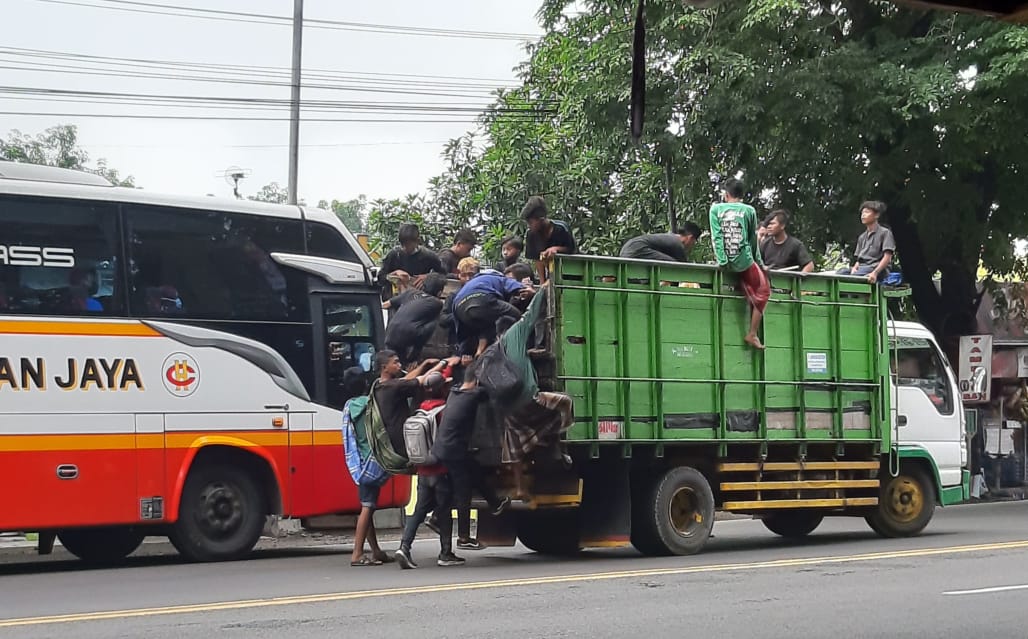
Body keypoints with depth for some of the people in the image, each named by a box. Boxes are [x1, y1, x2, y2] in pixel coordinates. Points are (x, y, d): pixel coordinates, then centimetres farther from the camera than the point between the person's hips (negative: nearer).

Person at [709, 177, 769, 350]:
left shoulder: (716, 209, 3)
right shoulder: (749, 211, 2)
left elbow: (716, 237, -4)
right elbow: (753, 240, 7)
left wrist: (721, 261, -4)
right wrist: (759, 262, 16)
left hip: (726, 263, 2)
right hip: (744, 261, -2)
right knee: (762, 291, 15)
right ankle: (752, 334, 8)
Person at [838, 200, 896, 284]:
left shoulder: (884, 233, 4)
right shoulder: (862, 237, 27)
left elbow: (887, 257, -7)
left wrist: (875, 273, -22)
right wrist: (855, 267, -3)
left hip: (878, 268, -7)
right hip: (861, 268, 7)